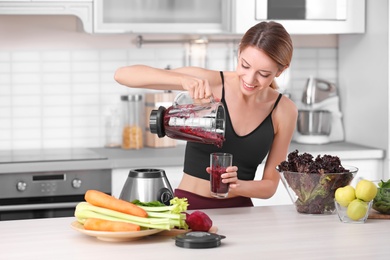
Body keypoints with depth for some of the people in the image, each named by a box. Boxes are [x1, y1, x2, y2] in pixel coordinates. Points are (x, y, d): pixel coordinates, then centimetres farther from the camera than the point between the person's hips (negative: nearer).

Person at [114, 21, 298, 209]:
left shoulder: (284, 111, -3)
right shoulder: (210, 82, -8)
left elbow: (270, 185, 4)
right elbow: (122, 74, -14)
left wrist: (235, 185, -16)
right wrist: (184, 79, -28)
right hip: (187, 206, -2)